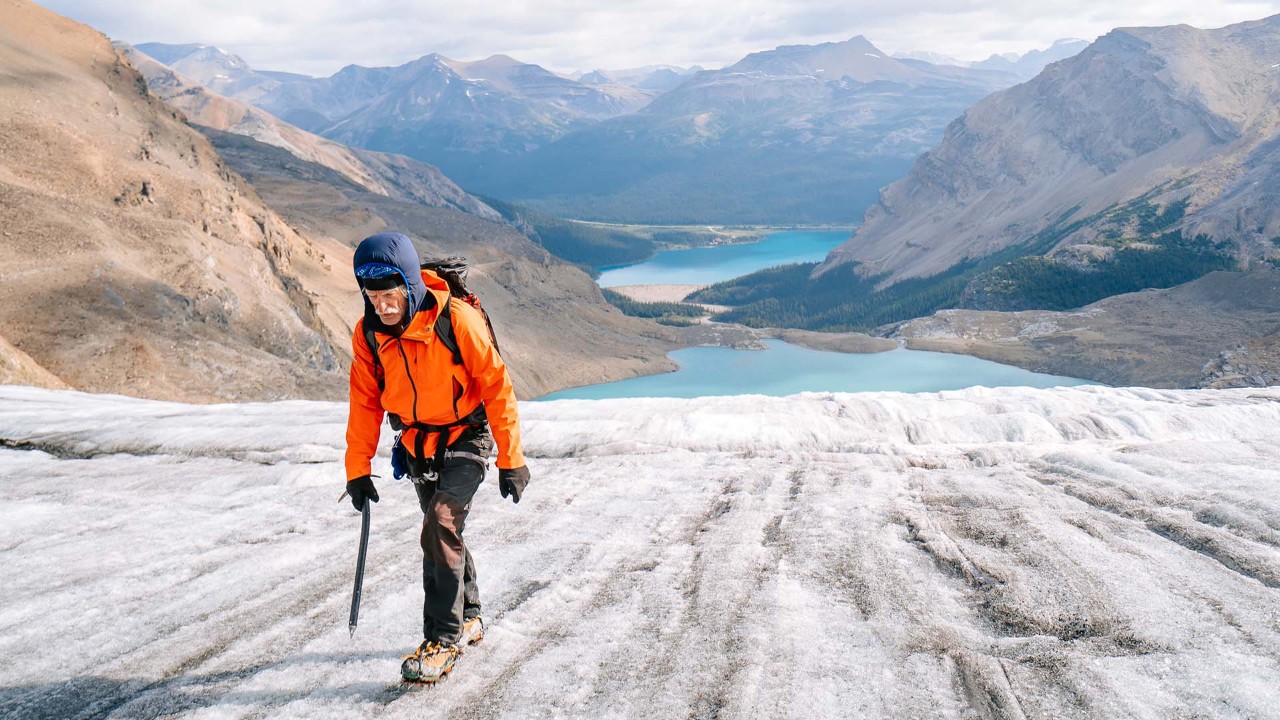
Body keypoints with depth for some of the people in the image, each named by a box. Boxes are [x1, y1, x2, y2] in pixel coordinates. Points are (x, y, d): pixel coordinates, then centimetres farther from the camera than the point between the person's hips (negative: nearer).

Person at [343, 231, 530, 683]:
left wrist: (511, 459, -14)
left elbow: (496, 387, -17)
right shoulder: (368, 335, -11)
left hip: (466, 436, -5)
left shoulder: (457, 320, -25)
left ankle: (443, 639, -11)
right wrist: (358, 469, 2)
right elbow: (365, 404, 2)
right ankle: (469, 618, 38)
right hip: (417, 444, 5)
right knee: (442, 532, 16)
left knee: (441, 527, -21)